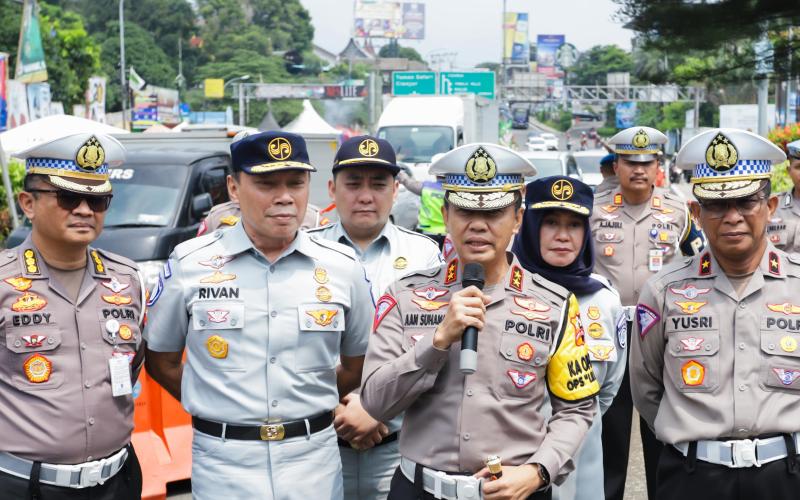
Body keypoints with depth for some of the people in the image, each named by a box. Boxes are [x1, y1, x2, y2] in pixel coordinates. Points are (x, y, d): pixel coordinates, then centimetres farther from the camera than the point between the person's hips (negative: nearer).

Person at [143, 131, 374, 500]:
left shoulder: (343, 267, 1)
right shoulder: (189, 264, -3)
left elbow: (357, 365, 12)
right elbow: (161, 362, 6)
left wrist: (308, 406, 6)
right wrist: (222, 412, 3)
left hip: (314, 457, 2)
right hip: (223, 460, -1)